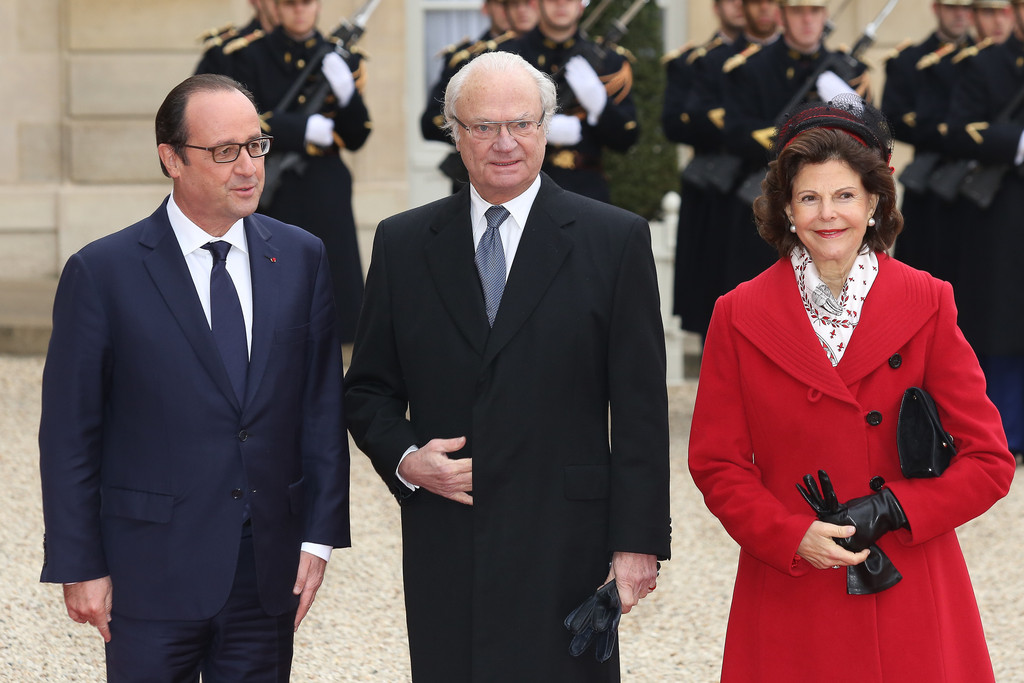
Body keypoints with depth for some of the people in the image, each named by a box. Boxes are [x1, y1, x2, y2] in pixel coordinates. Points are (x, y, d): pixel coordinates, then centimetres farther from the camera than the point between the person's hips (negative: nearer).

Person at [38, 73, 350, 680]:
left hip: (269, 570, 3)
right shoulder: (102, 272, -6)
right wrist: (79, 567, -6)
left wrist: (319, 535, 2)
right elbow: (69, 435, -4)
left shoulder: (301, 258, 5)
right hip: (151, 573, -3)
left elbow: (323, 406, 8)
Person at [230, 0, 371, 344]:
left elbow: (356, 138, 5)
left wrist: (346, 93, -14)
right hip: (272, 196, -2)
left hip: (326, 198, 2)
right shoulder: (252, 56, 4)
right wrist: (304, 130, -18)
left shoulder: (340, 60, 10)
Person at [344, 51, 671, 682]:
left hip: (564, 551, -2)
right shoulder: (404, 244, 9)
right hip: (443, 552, 2)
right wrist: (404, 458, -7)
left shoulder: (615, 240, 2)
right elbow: (369, 390, 14)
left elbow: (640, 410, -1)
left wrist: (639, 541, -6)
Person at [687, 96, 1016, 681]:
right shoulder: (740, 316, 1)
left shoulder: (926, 305, 0)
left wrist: (889, 509, -15)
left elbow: (989, 462, -1)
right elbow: (716, 463, 3)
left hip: (909, 599, 0)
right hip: (790, 603, 0)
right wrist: (793, 537, -14)